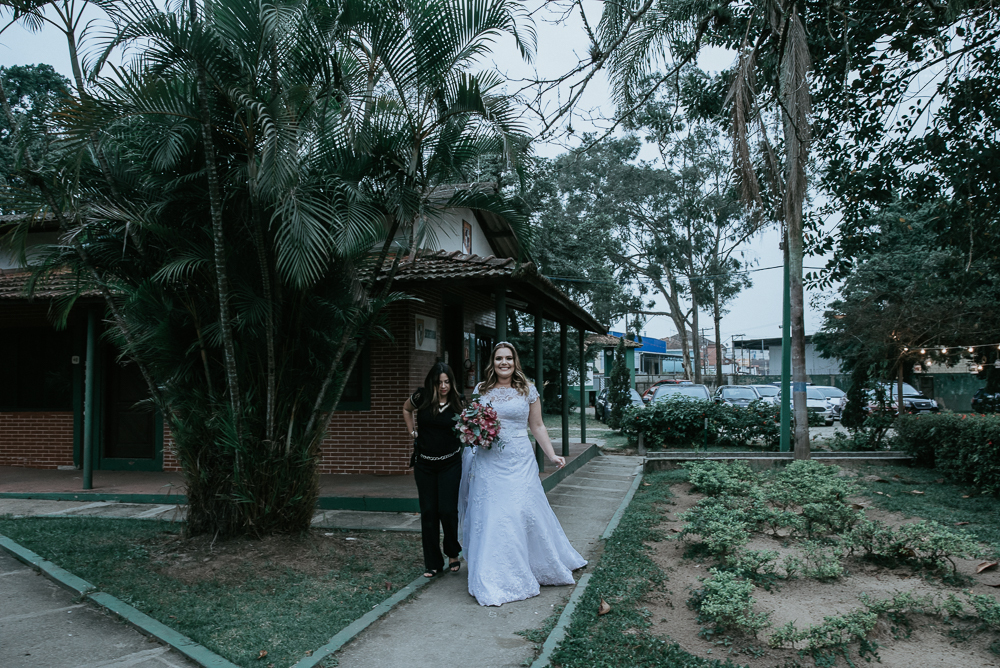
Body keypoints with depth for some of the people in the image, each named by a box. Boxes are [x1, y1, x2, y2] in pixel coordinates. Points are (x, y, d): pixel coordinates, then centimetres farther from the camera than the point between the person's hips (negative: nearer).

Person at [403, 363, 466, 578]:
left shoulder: (458, 401, -7)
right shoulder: (421, 398, -6)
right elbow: (406, 409, 15)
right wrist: (412, 432, 8)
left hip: (450, 464, -1)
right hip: (425, 464, 1)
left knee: (448, 510, -5)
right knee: (428, 512, 5)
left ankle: (453, 554, 21)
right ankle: (433, 563, 16)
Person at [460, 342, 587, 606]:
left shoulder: (528, 390, 2)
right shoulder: (481, 390, 6)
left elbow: (537, 426, 6)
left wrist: (552, 455, 2)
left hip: (520, 462, -1)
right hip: (489, 463, 1)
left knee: (523, 512, -1)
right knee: (490, 516, 2)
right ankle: (494, 581, 14)